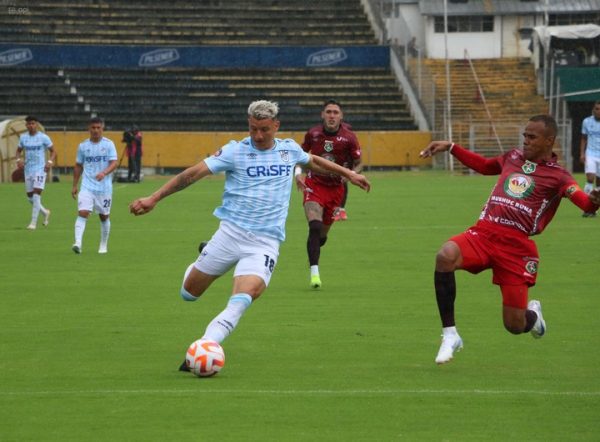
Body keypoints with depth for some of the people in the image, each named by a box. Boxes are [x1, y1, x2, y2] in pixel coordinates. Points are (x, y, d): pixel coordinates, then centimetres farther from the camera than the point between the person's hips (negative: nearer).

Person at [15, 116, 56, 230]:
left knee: (36, 195, -14)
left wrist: (50, 161, -16)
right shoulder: (23, 137, 7)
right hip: (28, 169, 5)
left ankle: (33, 222, -10)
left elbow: (53, 151, 2)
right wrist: (18, 159, -3)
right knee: (30, 196, 8)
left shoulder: (43, 137, -4)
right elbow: (18, 151, 18)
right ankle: (45, 212, 33)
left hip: (40, 169, -5)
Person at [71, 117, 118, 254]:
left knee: (104, 216, 10)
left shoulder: (109, 144, -1)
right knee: (82, 213, -17)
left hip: (104, 187, 0)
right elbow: (78, 166, 14)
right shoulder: (83, 146, 6)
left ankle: (103, 246, 25)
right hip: (87, 186, 0)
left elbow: (114, 163, -9)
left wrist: (104, 173, -29)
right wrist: (74, 186, 13)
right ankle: (78, 243, -27)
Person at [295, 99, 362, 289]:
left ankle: (312, 257, 43)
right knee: (315, 226, -22)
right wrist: (298, 173, -4)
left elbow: (358, 164, 0)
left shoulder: (349, 138, -10)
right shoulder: (313, 134, -6)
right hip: (314, 186, -1)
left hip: (336, 188, 1)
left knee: (322, 235, 11)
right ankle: (314, 272, -23)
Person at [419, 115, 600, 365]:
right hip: (484, 232, 4)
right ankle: (450, 335, -20)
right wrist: (450, 147, 36)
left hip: (517, 245, -3)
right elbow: (484, 166, 40)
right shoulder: (513, 158, 18)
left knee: (515, 326, -2)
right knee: (445, 256, -31)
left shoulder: (557, 176, 2)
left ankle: (533, 314, 41)